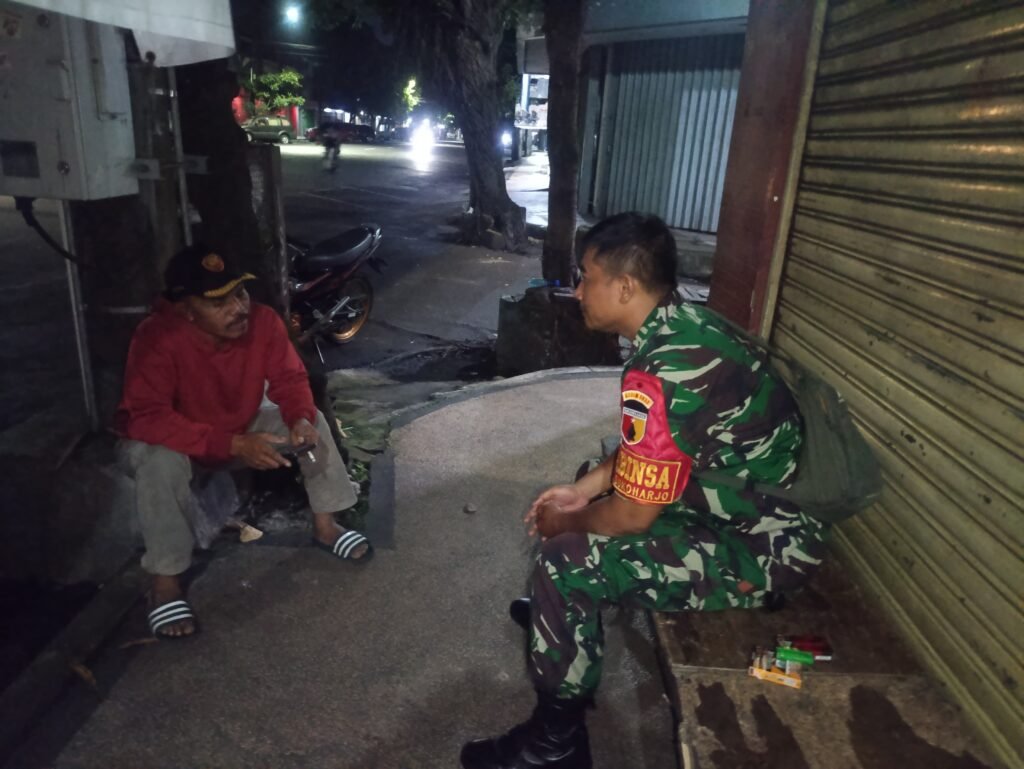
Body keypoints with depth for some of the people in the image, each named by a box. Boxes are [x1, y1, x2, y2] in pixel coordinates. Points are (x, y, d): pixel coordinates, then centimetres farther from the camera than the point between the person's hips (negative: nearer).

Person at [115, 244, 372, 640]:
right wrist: (235, 446, -47)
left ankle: (324, 526, 3)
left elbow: (290, 379, -11)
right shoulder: (156, 338, -34)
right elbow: (147, 418, -41)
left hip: (240, 430, 5)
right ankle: (165, 581, -20)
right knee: (161, 462, -37)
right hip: (169, 442, -4)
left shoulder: (262, 320, -21)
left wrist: (300, 419, -34)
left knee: (313, 420, -11)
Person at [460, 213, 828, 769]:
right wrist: (582, 491, 8)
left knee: (566, 562, -18)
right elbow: (643, 450, 13)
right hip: (756, 500, 10)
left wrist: (566, 525, -3)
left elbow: (634, 515, -21)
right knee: (602, 485, 22)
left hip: (763, 545, -10)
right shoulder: (686, 325, 1)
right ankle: (564, 609, 44)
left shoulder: (661, 374, -29)